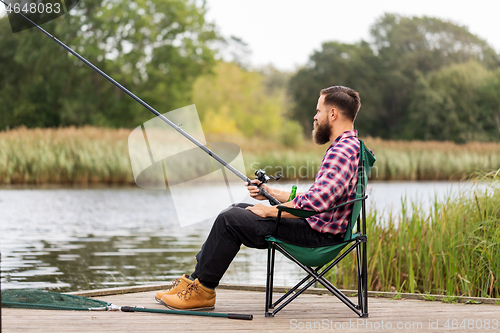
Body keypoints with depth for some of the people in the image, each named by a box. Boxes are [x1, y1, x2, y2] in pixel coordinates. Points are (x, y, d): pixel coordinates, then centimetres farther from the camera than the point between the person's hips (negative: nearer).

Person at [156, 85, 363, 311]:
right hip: (315, 225, 11)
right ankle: (195, 279, 18)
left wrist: (269, 211, -19)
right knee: (236, 210, 16)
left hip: (318, 235, -11)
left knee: (229, 220, -11)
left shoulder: (343, 152, -21)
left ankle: (202, 291, 1)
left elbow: (316, 203, -32)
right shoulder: (345, 146, 15)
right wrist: (271, 193, 16)